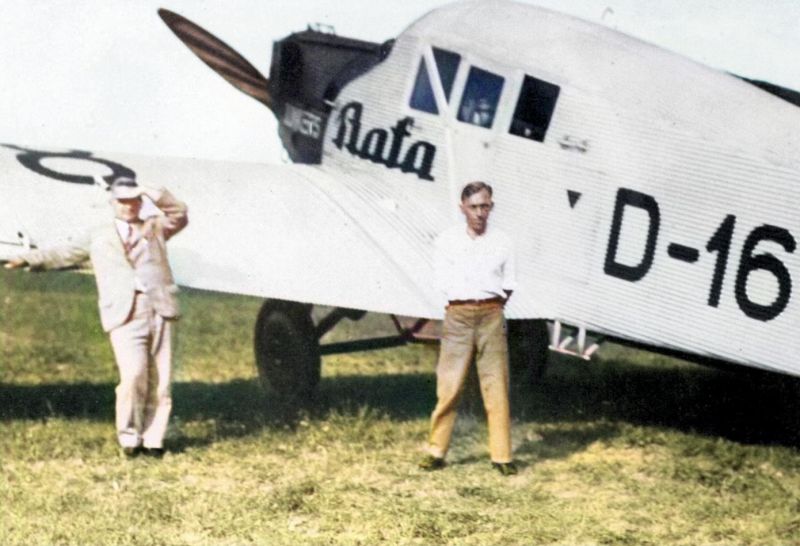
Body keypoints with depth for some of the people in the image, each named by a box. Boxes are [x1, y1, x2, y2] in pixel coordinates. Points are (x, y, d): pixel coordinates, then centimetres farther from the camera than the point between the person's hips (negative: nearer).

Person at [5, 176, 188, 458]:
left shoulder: (155, 227, 23)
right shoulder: (97, 236, 21)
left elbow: (180, 215, 12)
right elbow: (63, 253, 22)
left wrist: (152, 193, 7)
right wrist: (28, 258, 14)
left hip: (160, 311, 2)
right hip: (125, 316, -2)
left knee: (160, 379, -2)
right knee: (133, 374, -18)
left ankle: (153, 439, 4)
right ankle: (128, 435, -4)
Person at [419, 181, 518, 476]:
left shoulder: (502, 242, 8)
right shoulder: (447, 240, 5)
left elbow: (508, 287, 11)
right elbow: (445, 283, 0)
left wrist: (491, 306, -2)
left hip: (491, 316, 1)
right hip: (458, 316, -1)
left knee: (497, 387, -1)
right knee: (448, 385, -1)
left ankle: (502, 455, 3)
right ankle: (436, 451, 7)